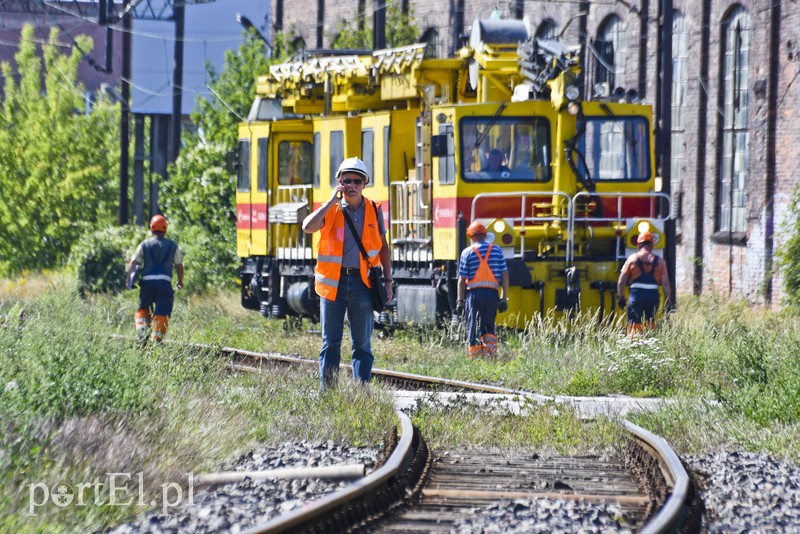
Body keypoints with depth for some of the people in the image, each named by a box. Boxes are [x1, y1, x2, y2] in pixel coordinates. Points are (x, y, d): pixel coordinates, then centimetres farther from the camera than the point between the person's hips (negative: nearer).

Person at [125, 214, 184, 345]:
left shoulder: (144, 245, 7)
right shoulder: (173, 246, 8)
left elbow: (134, 262, -1)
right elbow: (179, 266, 10)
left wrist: (129, 278, 2)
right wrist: (180, 281, 24)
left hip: (147, 282, 1)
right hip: (164, 283, -1)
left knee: (143, 308, 20)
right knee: (162, 313, 2)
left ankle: (142, 332, 1)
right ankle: (156, 340, -5)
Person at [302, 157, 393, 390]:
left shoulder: (374, 211, 6)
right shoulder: (330, 210, 2)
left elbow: (383, 247, 13)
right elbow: (308, 227, -16)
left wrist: (388, 280, 7)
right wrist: (332, 202, -13)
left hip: (362, 281, 1)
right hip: (333, 281, -1)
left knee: (362, 344, 4)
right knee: (330, 343, 4)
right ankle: (327, 393, 7)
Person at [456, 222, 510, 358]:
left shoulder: (467, 252, 2)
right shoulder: (496, 250, 8)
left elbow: (462, 280, 0)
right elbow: (505, 276, 5)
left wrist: (460, 300, 5)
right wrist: (504, 298, 9)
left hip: (474, 292, -2)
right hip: (492, 293, 2)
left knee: (473, 327, 4)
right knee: (489, 325, 13)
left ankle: (474, 356, 2)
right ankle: (491, 347, -7)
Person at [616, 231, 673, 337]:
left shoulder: (632, 259, 3)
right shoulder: (659, 261, 8)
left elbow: (621, 282, 3)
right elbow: (666, 284, 3)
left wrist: (620, 298, 15)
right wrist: (668, 304, 6)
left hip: (636, 296, -2)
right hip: (653, 296, 2)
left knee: (634, 329, -5)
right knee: (650, 327, 14)